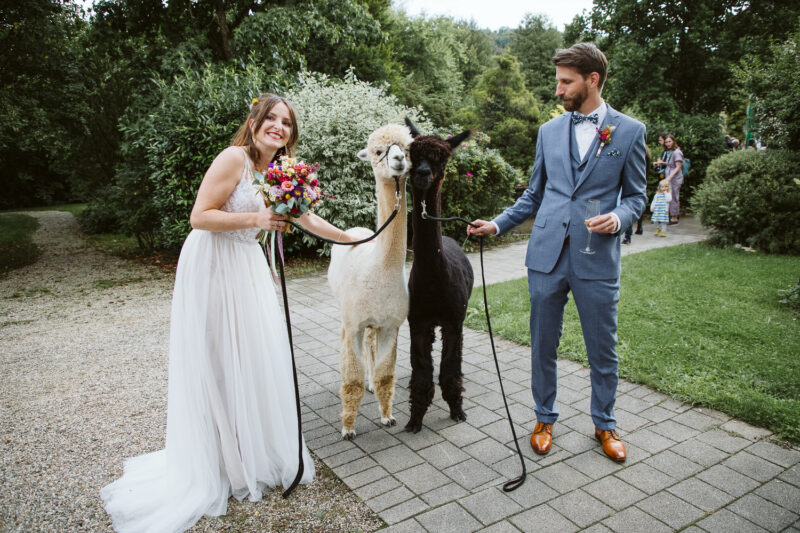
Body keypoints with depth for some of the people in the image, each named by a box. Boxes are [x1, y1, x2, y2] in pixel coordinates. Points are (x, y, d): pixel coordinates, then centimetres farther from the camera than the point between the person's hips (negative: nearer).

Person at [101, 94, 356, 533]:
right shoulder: (234, 158, -16)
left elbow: (308, 220, 17)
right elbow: (199, 217, -19)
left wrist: (351, 238, 21)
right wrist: (257, 218, -25)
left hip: (245, 265, 8)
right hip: (212, 266, -8)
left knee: (256, 356, 12)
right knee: (221, 363, 1)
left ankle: (258, 451, 31)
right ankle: (225, 461, 20)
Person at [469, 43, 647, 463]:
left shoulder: (629, 131, 3)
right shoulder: (549, 131, 11)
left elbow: (636, 195, 6)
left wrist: (618, 217, -15)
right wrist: (497, 225, 6)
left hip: (597, 260, -2)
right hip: (547, 255, 3)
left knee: (603, 350, 10)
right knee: (543, 346, 11)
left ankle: (605, 424, 32)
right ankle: (544, 418, 31)